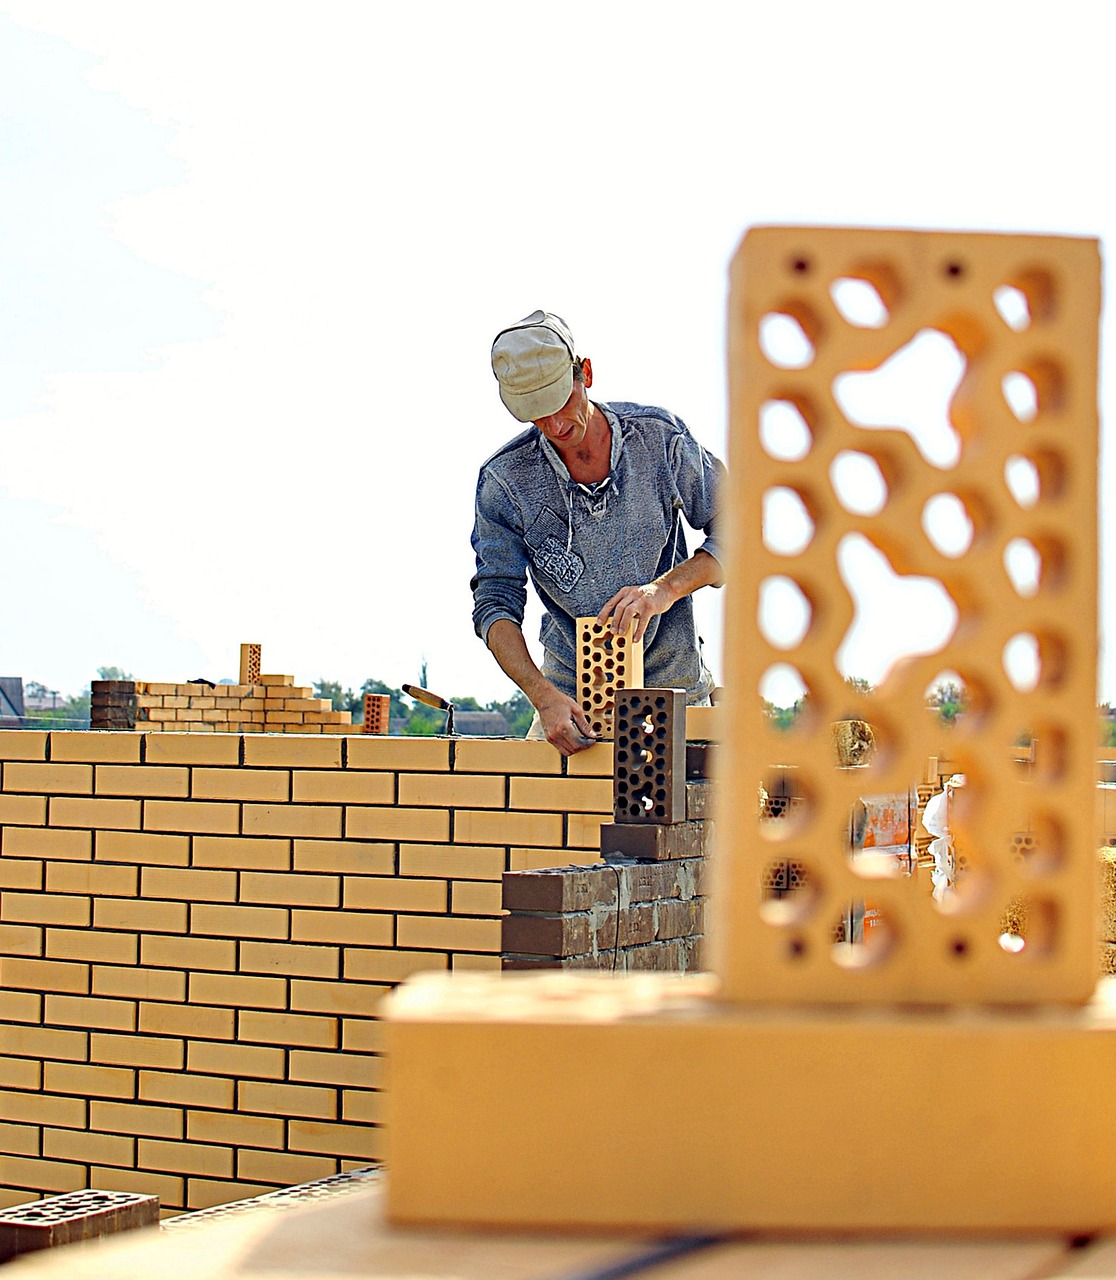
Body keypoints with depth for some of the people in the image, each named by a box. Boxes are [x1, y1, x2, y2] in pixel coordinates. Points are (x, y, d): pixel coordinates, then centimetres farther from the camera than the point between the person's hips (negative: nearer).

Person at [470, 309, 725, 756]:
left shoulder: (659, 436, -6)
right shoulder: (504, 479, -7)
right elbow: (495, 604, -8)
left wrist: (665, 589, -19)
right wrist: (544, 697, -23)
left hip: (672, 684, 0)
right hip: (571, 691, 1)